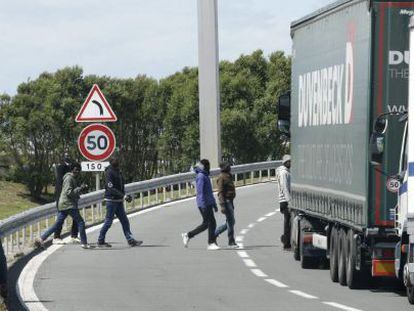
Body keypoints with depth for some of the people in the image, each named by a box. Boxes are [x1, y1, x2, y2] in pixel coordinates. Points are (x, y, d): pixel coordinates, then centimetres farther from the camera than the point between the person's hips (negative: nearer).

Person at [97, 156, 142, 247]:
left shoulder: (118, 171, 13)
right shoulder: (109, 173, -15)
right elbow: (111, 188, -21)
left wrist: (125, 196, 8)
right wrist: (123, 196, -24)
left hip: (119, 201, 9)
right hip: (111, 200, -9)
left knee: (125, 221, 5)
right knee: (108, 221, -3)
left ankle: (131, 241, 6)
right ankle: (100, 241, 8)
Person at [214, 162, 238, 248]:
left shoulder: (228, 176, 17)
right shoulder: (221, 177, -13)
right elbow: (220, 192, -19)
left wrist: (232, 204, 25)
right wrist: (222, 205, -25)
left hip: (230, 201, 10)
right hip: (226, 201, -10)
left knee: (230, 222, 12)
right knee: (231, 221, -7)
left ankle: (215, 233, 20)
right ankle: (231, 241, -1)